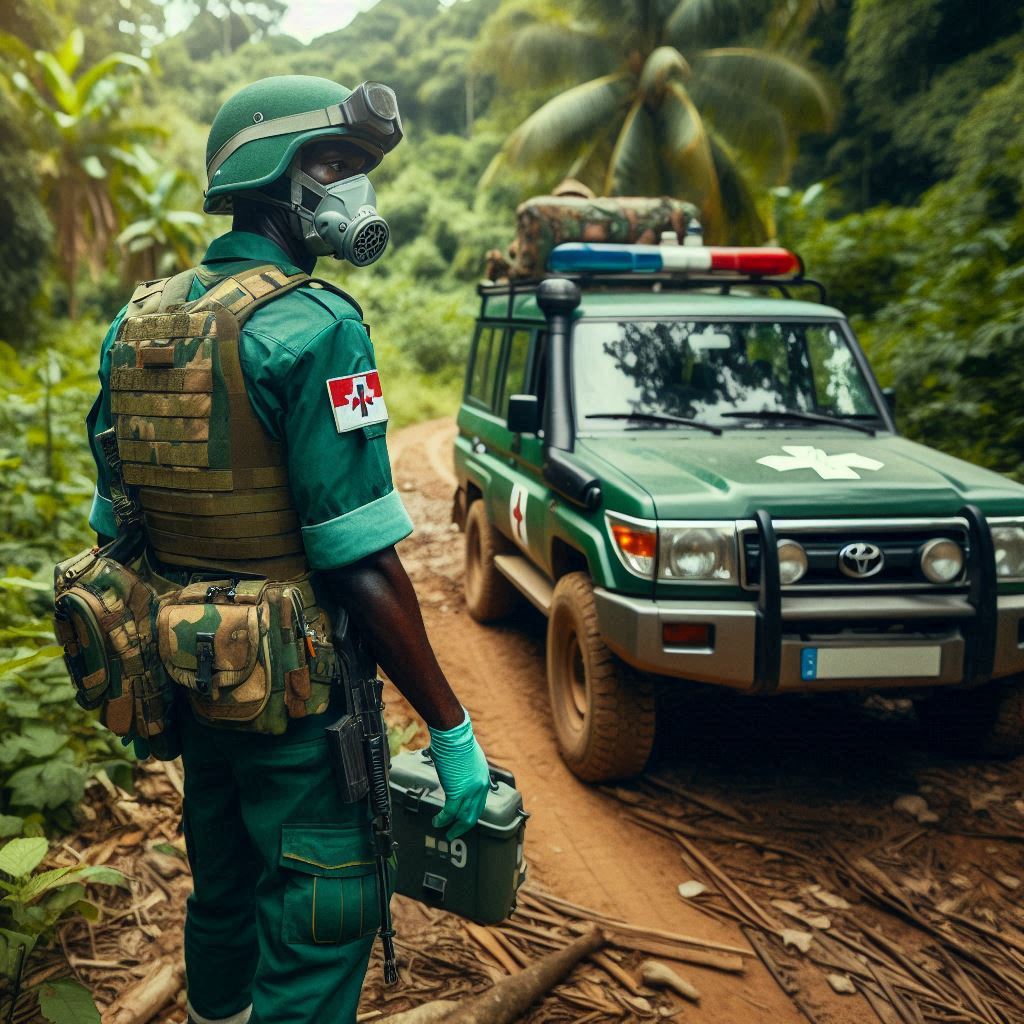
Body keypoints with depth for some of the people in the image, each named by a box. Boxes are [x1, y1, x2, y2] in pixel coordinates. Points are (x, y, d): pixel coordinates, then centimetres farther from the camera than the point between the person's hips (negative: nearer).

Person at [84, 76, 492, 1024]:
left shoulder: (138, 321, 5)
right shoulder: (313, 330, -19)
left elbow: (113, 526, 11)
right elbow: (362, 563, -23)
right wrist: (453, 731, -16)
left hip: (189, 679, 8)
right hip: (292, 695, -8)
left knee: (223, 890, 26)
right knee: (319, 920, 7)